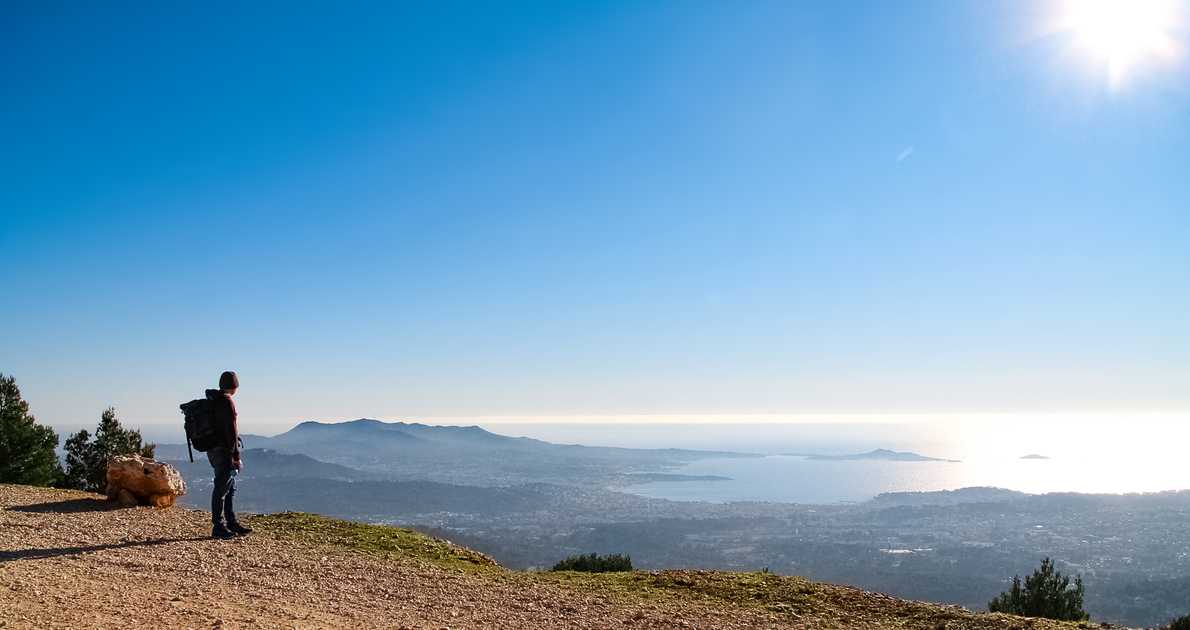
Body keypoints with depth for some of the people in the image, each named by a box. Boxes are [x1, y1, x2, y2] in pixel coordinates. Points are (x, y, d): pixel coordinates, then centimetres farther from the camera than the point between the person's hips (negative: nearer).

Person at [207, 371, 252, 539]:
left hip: (213, 450, 10)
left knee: (230, 487, 15)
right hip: (223, 451, -10)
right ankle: (218, 528, 1)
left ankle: (232, 523, 22)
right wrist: (236, 457, -17)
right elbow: (231, 430, -18)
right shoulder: (226, 402, -15)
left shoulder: (212, 401, 15)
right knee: (222, 487, -4)